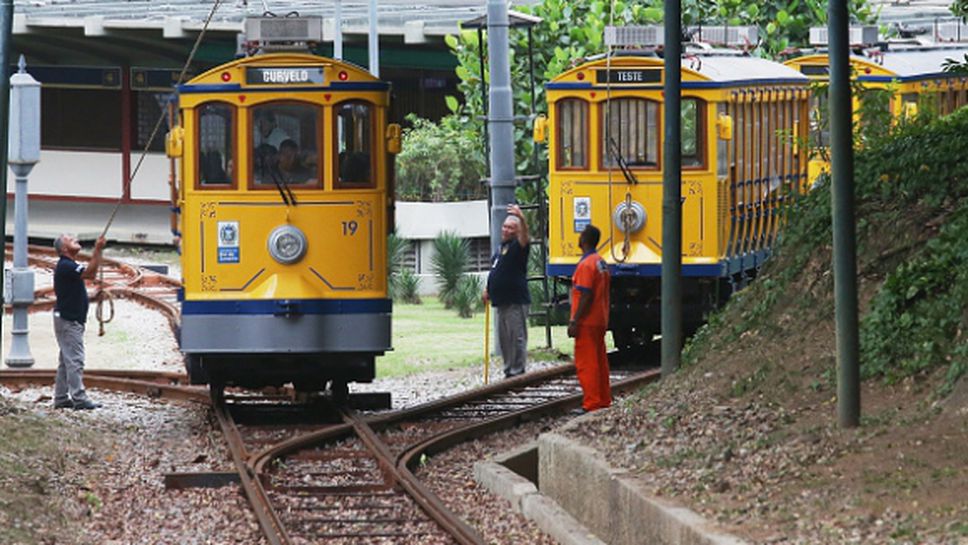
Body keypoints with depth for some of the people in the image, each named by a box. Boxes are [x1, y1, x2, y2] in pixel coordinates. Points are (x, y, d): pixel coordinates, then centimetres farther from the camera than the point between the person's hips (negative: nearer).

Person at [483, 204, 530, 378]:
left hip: (516, 302, -9)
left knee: (517, 337, -7)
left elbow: (524, 237, -30)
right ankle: (508, 370, 18)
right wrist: (488, 289, 17)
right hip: (501, 302, 9)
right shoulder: (501, 248, 19)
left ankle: (517, 370, -6)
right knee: (504, 338, 12)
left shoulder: (517, 247, -7)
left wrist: (521, 219, -48)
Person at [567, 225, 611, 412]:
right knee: (600, 361, 14)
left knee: (585, 363, -7)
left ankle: (591, 404, -9)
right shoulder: (602, 263, 12)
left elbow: (586, 296, -21)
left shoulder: (586, 265, -17)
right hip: (600, 322, 9)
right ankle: (604, 400, 18)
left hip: (587, 324, -9)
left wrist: (574, 322, -19)